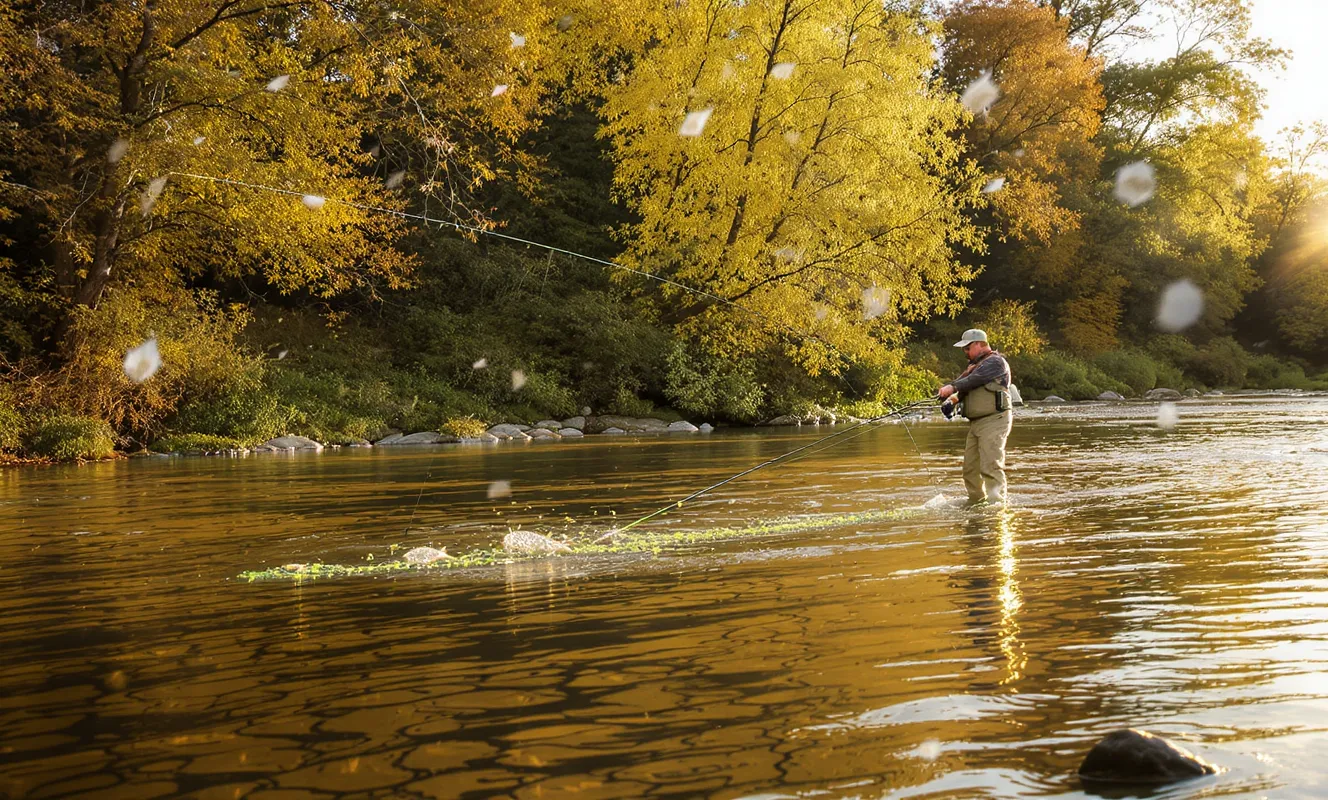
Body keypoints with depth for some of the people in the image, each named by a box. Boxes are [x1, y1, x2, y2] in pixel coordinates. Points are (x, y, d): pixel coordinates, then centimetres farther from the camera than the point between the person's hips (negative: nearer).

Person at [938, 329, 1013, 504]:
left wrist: (953, 387, -30)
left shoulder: (995, 361, -6)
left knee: (991, 466, -15)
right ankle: (976, 501, 17)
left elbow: (976, 379, -21)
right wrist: (952, 399, -3)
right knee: (970, 467, 8)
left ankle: (996, 502, -16)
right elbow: (964, 388, 16)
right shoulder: (975, 365, 24)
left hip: (994, 420, -9)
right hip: (976, 423, 9)